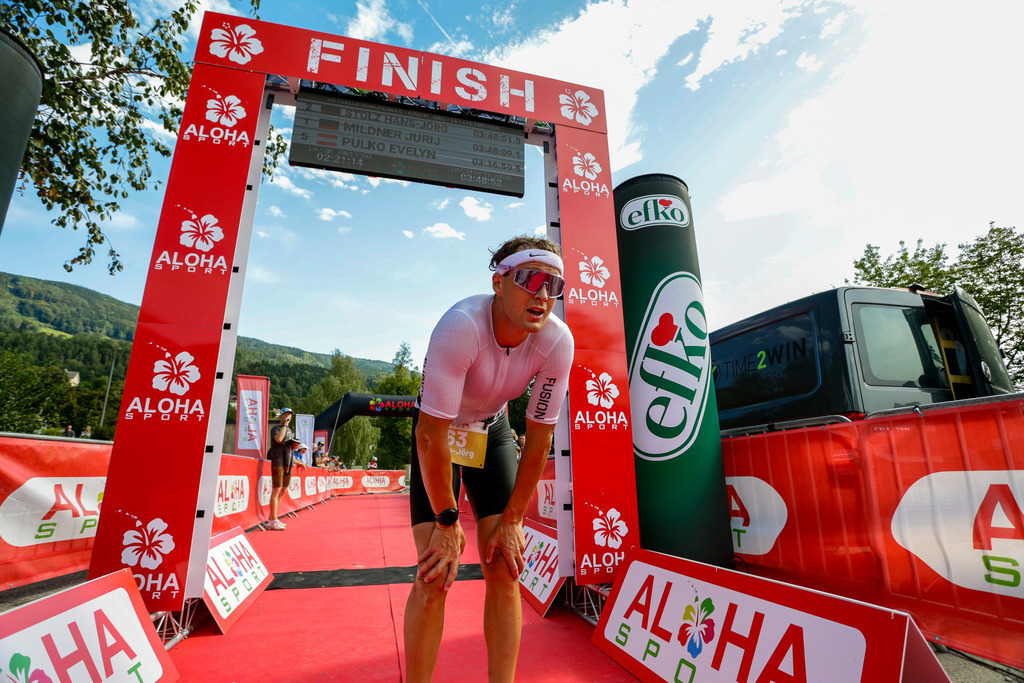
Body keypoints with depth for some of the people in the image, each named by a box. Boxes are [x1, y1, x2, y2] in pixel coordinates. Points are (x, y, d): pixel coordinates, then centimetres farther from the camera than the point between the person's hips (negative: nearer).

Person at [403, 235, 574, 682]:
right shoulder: (461, 327, -35)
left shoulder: (557, 341, -24)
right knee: (434, 575, -9)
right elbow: (431, 434, -30)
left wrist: (512, 520, -11)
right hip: (439, 430, -3)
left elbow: (539, 439, -15)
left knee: (504, 569, -2)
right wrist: (447, 522, -21)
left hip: (492, 429, 3)